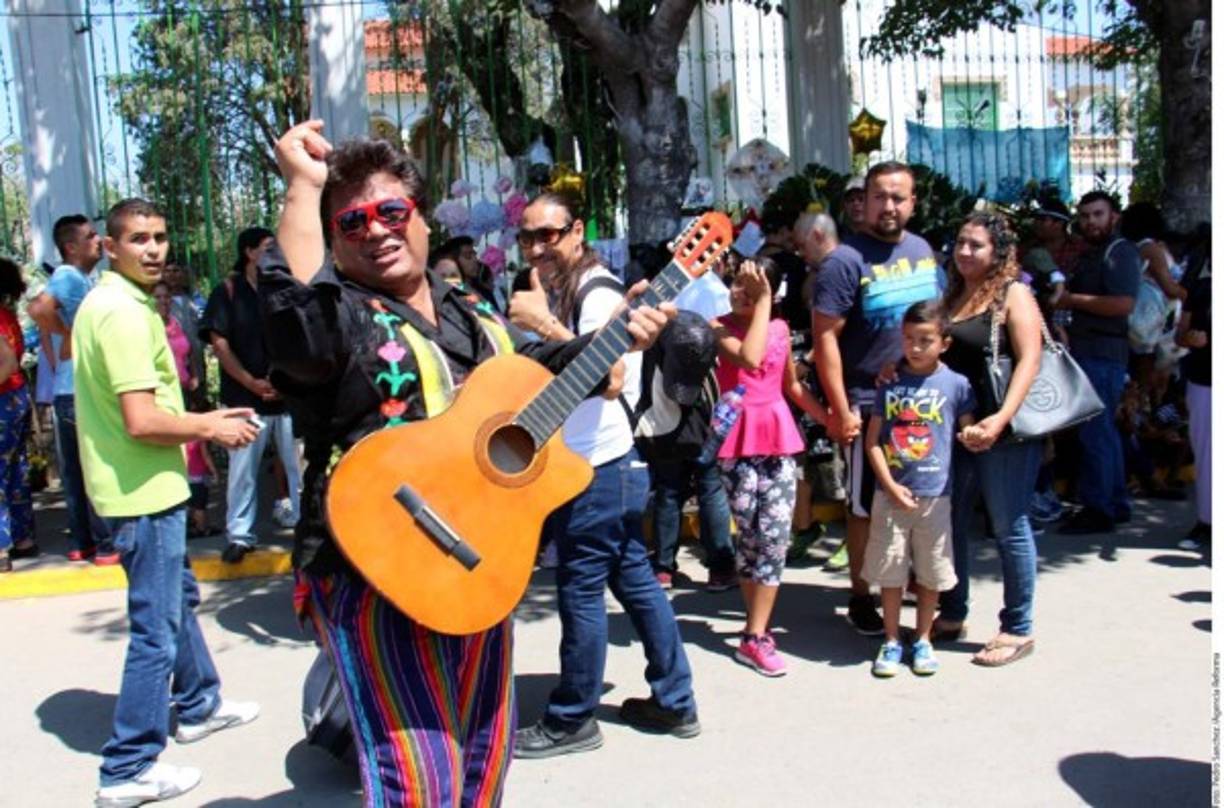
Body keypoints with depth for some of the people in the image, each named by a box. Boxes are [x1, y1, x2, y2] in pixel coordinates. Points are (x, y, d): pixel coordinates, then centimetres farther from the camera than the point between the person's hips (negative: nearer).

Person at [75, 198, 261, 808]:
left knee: (179, 597, 25)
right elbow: (143, 421, -28)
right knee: (156, 629, -1)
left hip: (142, 484, 11)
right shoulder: (124, 313, -21)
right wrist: (210, 427, -13)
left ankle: (198, 705, 43)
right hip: (144, 491, -11)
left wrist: (203, 420, 11)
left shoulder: (110, 304, 12)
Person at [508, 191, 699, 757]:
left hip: (600, 467, -10)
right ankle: (674, 703, 24)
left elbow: (610, 375, -27)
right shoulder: (557, 291, 16)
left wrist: (546, 326, -28)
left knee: (580, 590, 0)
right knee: (634, 580, 14)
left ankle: (571, 721, 14)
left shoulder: (597, 291, -14)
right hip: (588, 466, 10)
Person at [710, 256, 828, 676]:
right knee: (751, 536, 0)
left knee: (775, 536, -5)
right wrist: (761, 306, -18)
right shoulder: (720, 326, -3)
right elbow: (750, 358, -24)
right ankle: (758, 631, 14)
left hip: (779, 439, 3)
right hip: (739, 442, -3)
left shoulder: (780, 327, 10)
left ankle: (755, 636, 2)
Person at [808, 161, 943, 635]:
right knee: (865, 507, 5)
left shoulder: (924, 251, 8)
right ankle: (860, 597, 19)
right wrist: (840, 410, -18)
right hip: (869, 405, -6)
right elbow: (824, 337, -16)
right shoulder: (846, 261, -13)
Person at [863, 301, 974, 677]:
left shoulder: (956, 384, -3)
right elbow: (872, 439, -1)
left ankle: (923, 639, 27)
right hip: (891, 492, 1)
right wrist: (890, 485, -8)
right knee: (889, 570, 8)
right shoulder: (890, 383, 0)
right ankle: (891, 641, 22)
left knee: (931, 572, 10)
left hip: (935, 494, 0)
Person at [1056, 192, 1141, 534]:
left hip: (1103, 355, -10)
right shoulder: (1091, 254, 20)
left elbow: (1123, 303, -22)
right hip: (1088, 351, 10)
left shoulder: (1120, 252, -10)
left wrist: (1071, 299, -15)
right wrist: (1062, 298, 7)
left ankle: (1098, 509, -2)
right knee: (1103, 430, 15)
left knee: (1094, 432, -8)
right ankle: (1116, 503, 24)